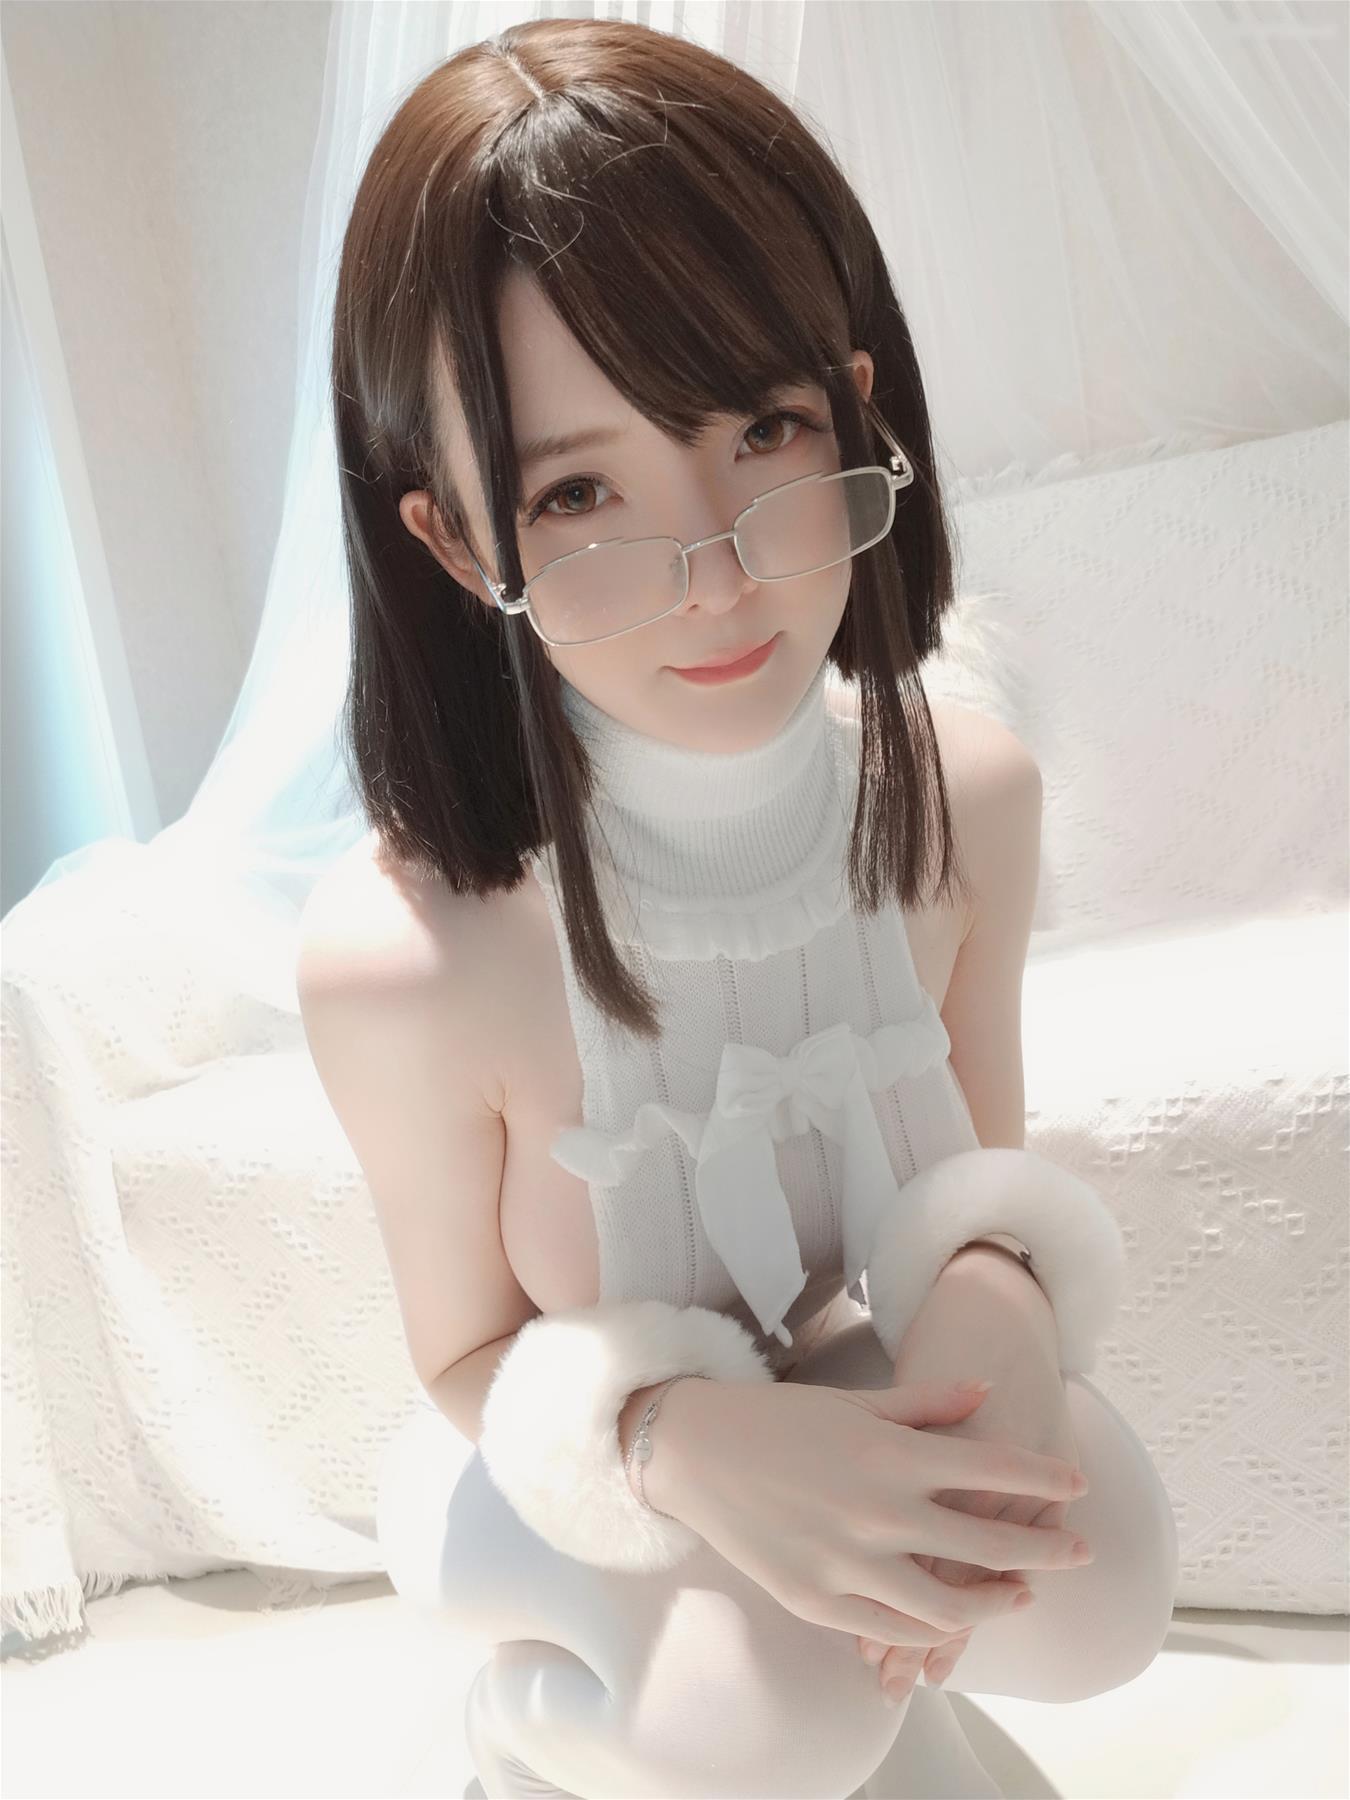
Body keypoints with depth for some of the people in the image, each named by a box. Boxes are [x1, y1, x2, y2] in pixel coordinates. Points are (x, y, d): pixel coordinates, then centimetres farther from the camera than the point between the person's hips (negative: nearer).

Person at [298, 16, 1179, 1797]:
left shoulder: (970, 795, -19)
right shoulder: (400, 952, -31)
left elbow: (988, 1160, -4)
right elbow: (467, 1355, -15)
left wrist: (995, 1301, -26)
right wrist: (688, 1439, -34)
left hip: (875, 1384, 4)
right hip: (592, 1475, -3)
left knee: (1098, 1593, -16)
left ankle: (848, 1657, 19)